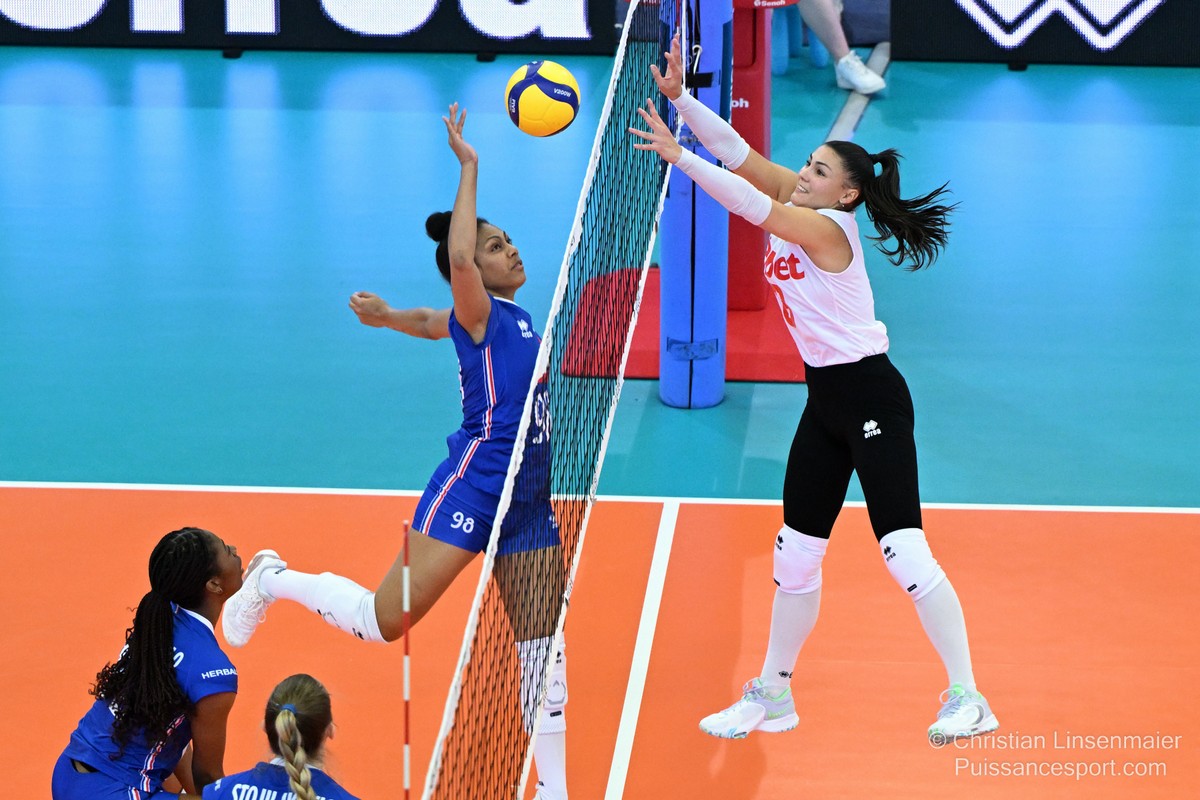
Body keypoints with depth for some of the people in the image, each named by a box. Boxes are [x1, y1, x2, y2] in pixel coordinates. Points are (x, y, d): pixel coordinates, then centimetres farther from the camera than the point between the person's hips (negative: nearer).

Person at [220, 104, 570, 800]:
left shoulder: (513, 318, 14)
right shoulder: (479, 314, -10)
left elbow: (427, 320, 32)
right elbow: (456, 259, -32)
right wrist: (469, 165, -27)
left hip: (530, 501, 8)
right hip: (471, 487, -8)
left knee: (544, 647, 6)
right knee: (385, 621, -6)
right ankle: (278, 579, 18)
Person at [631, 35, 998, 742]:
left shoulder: (825, 226, -18)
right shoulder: (796, 204, 4)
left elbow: (753, 206, -32)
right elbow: (739, 154, 0)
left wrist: (679, 154, -35)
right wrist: (680, 98, -12)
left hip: (871, 398, -9)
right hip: (826, 402, 9)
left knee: (905, 553, -11)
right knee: (796, 554, 12)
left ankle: (968, 700, -4)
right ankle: (773, 697, 23)